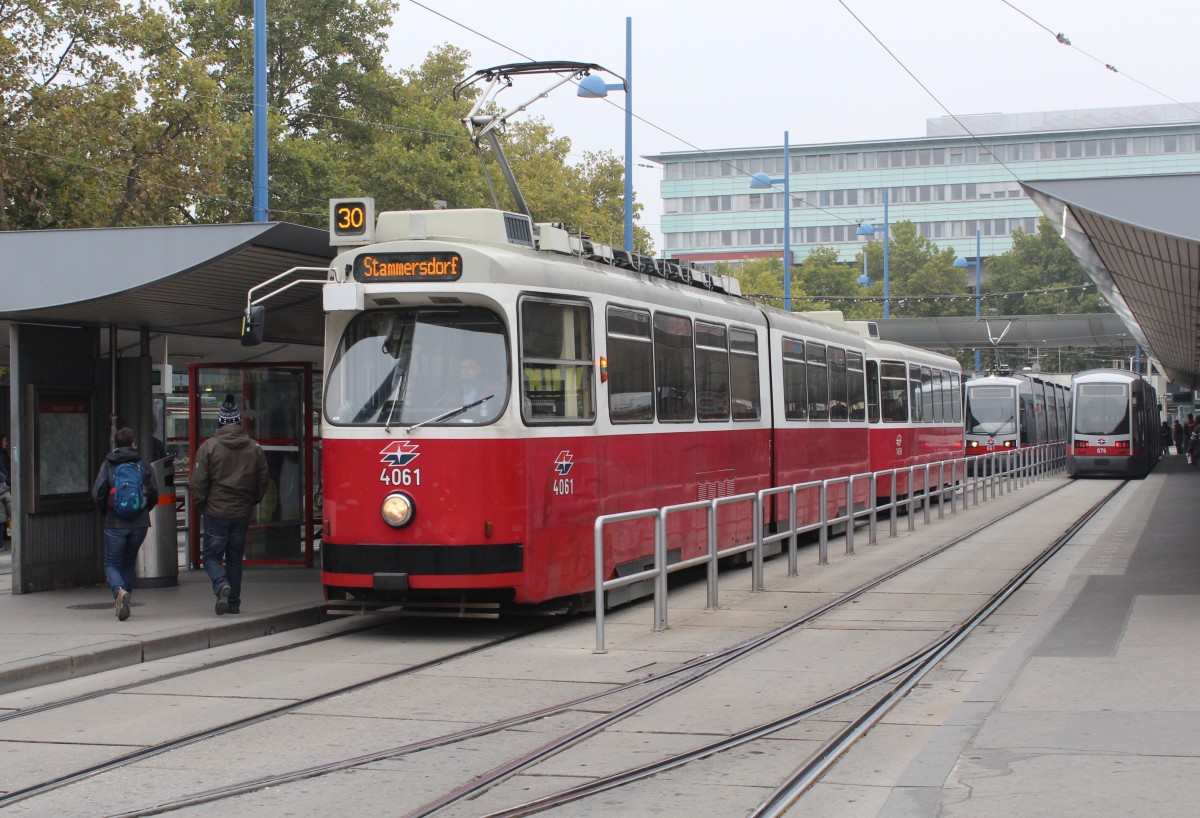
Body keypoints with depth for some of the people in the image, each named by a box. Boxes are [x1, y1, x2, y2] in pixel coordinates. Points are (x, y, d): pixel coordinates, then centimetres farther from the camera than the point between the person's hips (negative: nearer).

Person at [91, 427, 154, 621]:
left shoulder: (108, 464, -1)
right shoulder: (143, 463, 4)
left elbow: (97, 493, -6)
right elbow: (153, 491, 3)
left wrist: (105, 512, 12)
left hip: (115, 524, -2)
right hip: (140, 523, 2)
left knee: (112, 563, 6)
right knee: (129, 562, 19)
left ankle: (120, 591, -22)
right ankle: (124, 601, 16)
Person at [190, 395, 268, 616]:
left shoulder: (209, 446, -9)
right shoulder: (254, 449, 1)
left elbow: (198, 482, -9)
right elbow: (262, 482, 6)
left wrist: (200, 506, 6)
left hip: (216, 512, -3)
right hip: (242, 513, 3)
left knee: (212, 556, 6)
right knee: (235, 558, 14)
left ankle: (222, 586, -21)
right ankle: (234, 604, 15)